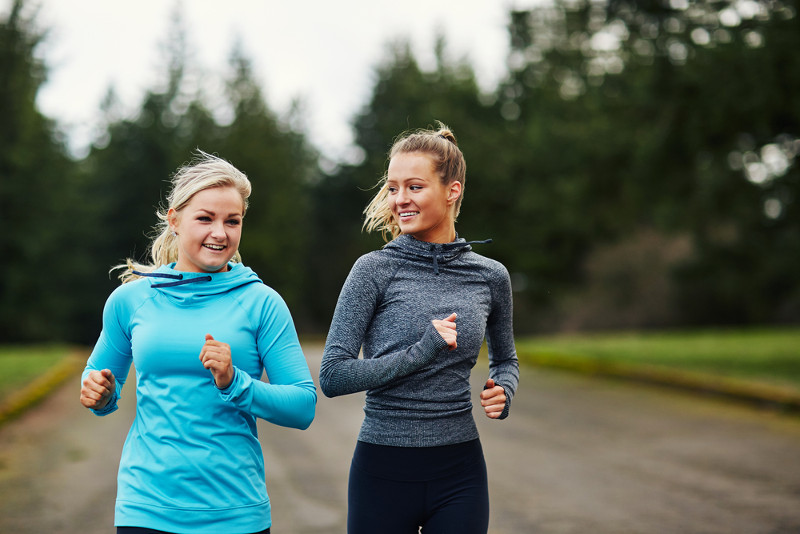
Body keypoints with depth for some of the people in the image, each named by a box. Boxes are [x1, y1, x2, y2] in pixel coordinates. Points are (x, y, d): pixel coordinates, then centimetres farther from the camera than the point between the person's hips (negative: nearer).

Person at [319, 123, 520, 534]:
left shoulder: (490, 276, 4)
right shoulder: (375, 270, -6)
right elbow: (332, 376, -11)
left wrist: (502, 391, -1)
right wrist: (419, 354, -18)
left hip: (460, 472, 3)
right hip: (384, 469, -2)